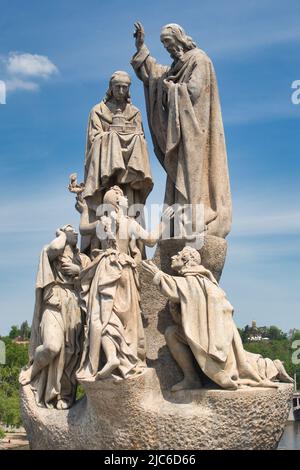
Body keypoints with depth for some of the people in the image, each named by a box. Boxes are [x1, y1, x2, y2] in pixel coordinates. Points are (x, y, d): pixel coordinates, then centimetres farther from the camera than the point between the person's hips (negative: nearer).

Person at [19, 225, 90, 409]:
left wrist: (79, 271, -3)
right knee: (52, 346, -23)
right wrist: (63, 234, 4)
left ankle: (65, 394, 6)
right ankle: (33, 369, 6)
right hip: (54, 306, -4)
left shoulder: (83, 259, 21)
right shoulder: (50, 251, 9)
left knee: (70, 352, -3)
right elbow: (56, 247, -16)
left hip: (75, 309, 4)